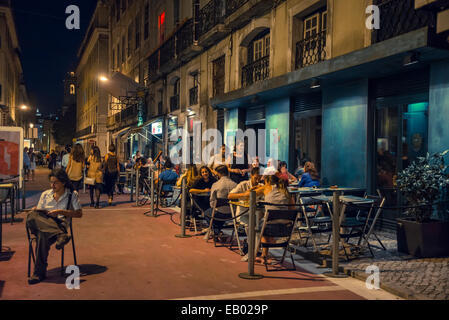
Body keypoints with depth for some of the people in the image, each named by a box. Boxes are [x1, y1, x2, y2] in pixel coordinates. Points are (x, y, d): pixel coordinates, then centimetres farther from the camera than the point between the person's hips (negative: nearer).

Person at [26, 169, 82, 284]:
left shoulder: (72, 194, 14)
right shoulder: (45, 194, 24)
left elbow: (79, 214, 6)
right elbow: (39, 211, 22)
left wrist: (61, 212, -6)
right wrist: (35, 211, -4)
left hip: (59, 224, -4)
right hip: (40, 224, 4)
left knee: (43, 235, -40)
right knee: (32, 216, -34)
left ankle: (39, 272, -36)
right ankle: (61, 235, -48)